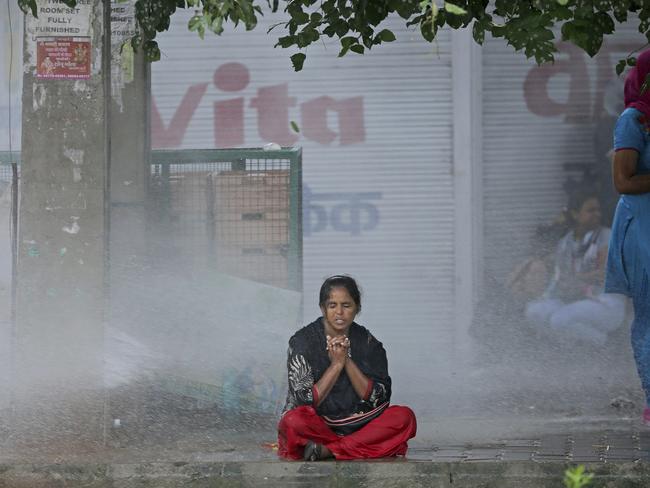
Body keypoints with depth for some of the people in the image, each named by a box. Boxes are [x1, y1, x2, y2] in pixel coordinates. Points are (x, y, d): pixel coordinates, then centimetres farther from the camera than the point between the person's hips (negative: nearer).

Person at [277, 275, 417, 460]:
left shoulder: (367, 341, 6)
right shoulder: (303, 341, -2)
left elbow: (378, 398, -3)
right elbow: (306, 401, -10)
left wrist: (347, 361, -10)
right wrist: (336, 364, -13)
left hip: (359, 426, 3)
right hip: (318, 427, -3)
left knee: (404, 417, -24)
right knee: (293, 421, -36)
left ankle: (327, 450, -27)